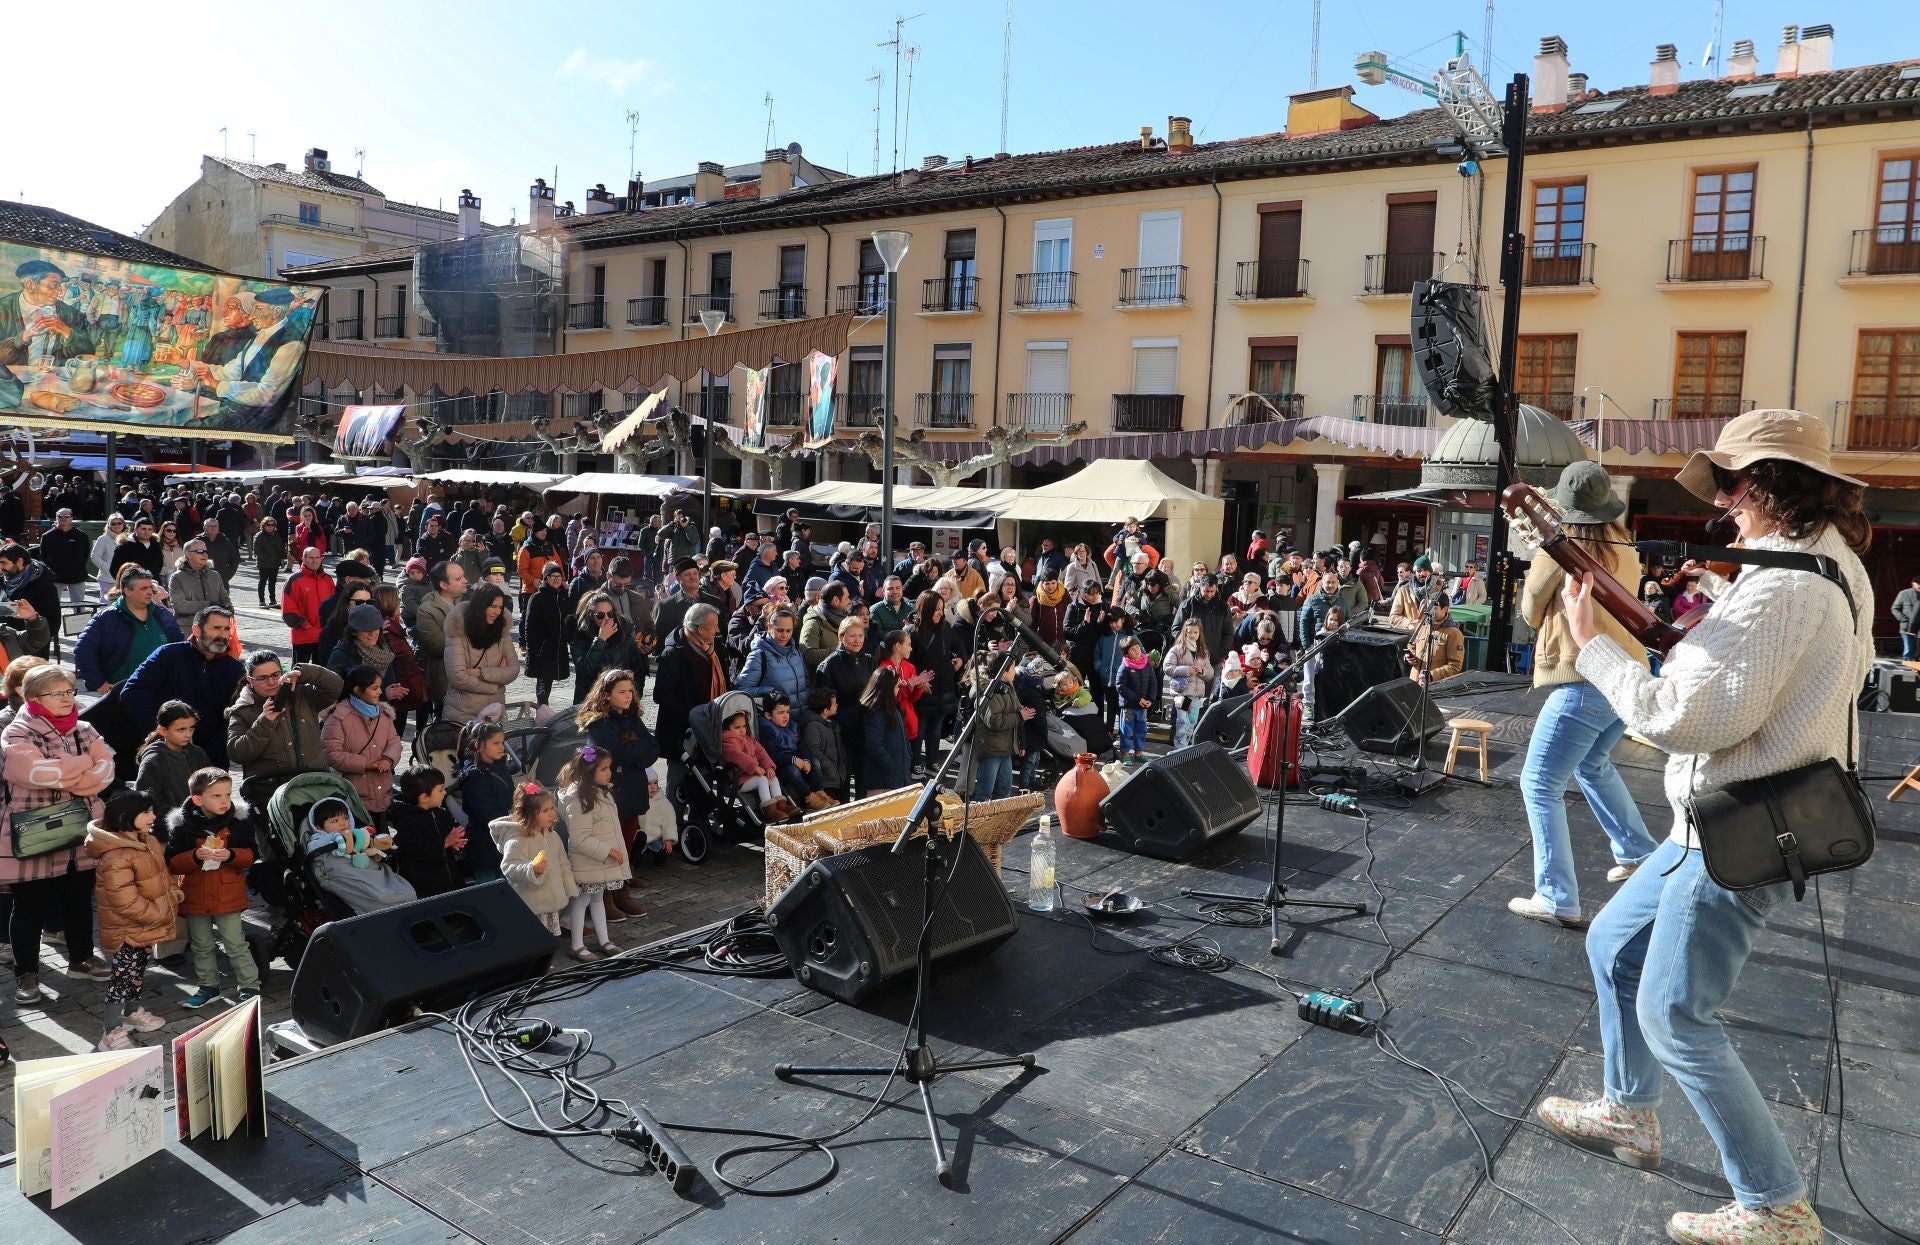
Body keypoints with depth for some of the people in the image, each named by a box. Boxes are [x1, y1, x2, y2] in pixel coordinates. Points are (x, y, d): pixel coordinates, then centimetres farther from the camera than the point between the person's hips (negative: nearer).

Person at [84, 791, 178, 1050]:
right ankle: (111, 1033, 3)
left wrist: (172, 893, 6)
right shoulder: (115, 858, -29)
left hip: (149, 925, 9)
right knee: (122, 977, -3)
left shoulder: (148, 841, 1)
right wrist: (161, 915, -21)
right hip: (127, 930, -9)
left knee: (138, 971, 24)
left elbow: (161, 871, 19)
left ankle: (133, 1012, 41)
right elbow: (126, 903, -29)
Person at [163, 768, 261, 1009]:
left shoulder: (238, 821, -7)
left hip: (228, 896, -2)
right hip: (195, 897, 2)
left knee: (236, 943, 0)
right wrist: (195, 856, -25)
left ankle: (249, 987, 9)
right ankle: (208, 986, 32)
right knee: (201, 946, 17)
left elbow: (251, 853, -4)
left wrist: (230, 855, -23)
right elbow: (172, 862, -8)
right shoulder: (181, 826, -7)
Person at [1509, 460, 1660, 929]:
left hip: (1584, 682, -8)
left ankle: (1557, 900, -5)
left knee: (1540, 785, -2)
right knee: (1593, 765, 31)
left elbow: (1530, 611, 0)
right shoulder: (1624, 547, 6)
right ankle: (1638, 853, 39)